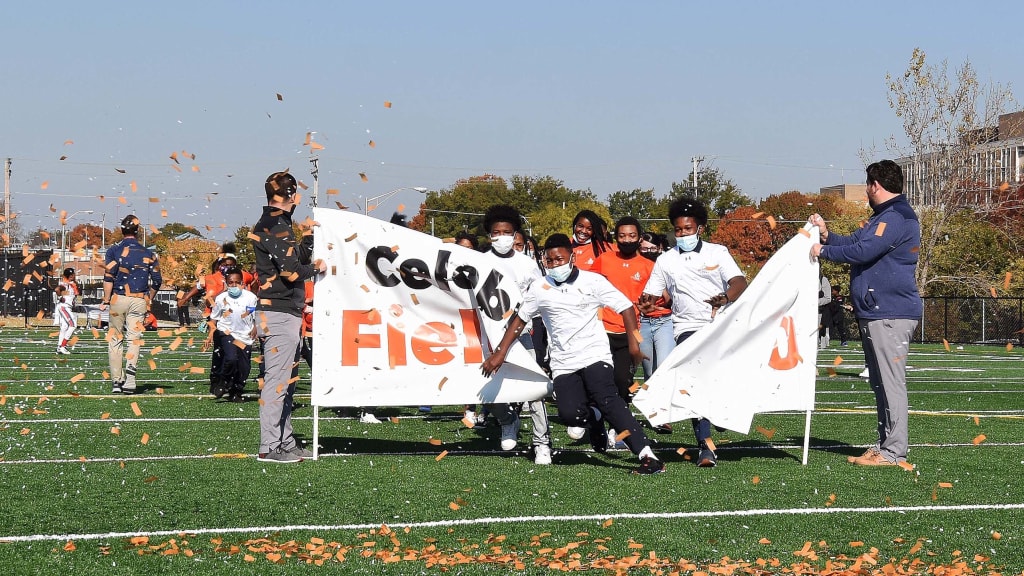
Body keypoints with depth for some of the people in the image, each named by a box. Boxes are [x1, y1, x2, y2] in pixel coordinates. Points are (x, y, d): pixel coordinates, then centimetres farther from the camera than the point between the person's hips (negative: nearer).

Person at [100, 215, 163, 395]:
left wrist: (106, 301, -4)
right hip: (139, 301, 1)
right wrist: (148, 300, 19)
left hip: (119, 299, -1)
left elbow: (108, 277, -9)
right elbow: (157, 281, 6)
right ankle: (129, 375, -22)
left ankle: (117, 381, 6)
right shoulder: (148, 253, 7)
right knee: (134, 339, 1)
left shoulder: (114, 250, 0)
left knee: (115, 340, 8)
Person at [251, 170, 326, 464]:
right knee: (276, 381, -9)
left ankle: (285, 442, 21)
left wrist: (307, 236, 10)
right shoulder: (276, 227, -14)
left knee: (285, 381, 15)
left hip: (283, 313, 11)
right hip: (280, 314, -11)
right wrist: (316, 267, -4)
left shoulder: (271, 224, 18)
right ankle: (269, 448, -7)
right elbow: (292, 271, -20)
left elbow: (297, 258, 19)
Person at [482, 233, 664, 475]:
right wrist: (500, 353, 12)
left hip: (595, 355, -3)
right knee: (569, 413, -19)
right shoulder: (539, 288, 9)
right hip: (563, 363, 3)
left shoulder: (592, 281, 1)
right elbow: (520, 319, 17)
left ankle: (647, 456, -28)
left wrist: (633, 340, -10)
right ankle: (595, 419, 19)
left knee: (607, 399, -26)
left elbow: (626, 307, 1)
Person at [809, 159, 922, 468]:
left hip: (890, 314, -11)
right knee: (880, 383, 13)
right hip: (874, 313, 11)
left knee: (891, 382, -10)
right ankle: (884, 445, 19)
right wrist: (827, 235, 5)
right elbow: (854, 242, 22)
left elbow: (864, 251, -22)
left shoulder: (896, 218, -14)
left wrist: (824, 251, -11)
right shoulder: (882, 217, 22)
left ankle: (895, 452, -10)